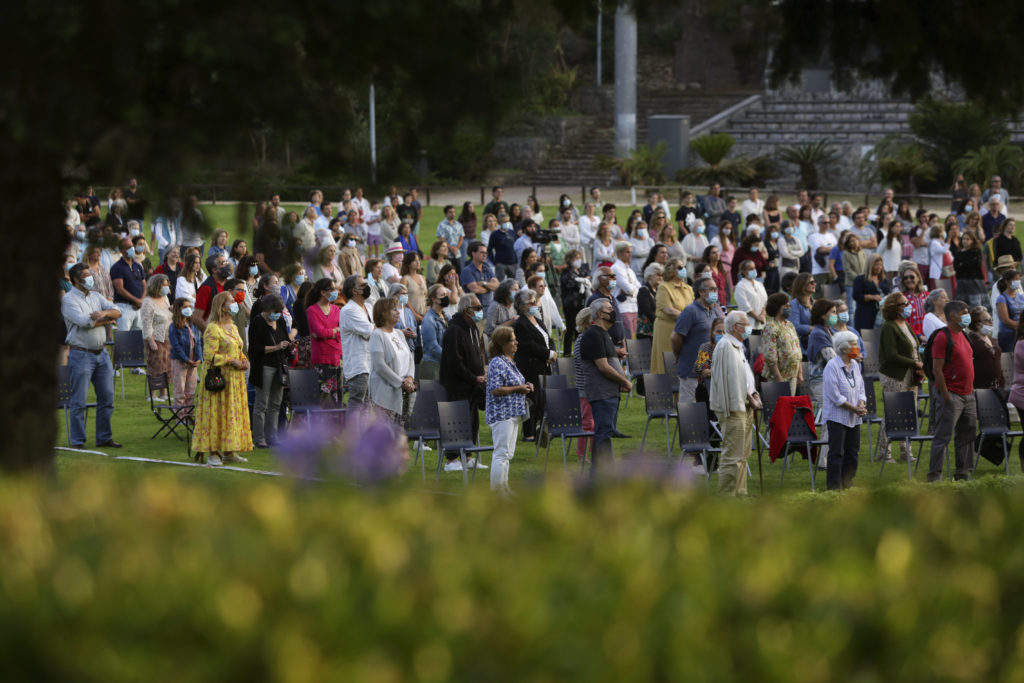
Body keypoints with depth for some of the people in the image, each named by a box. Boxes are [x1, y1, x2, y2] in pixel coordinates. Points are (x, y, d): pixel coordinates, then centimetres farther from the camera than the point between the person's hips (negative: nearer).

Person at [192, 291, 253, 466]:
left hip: (234, 378, 9)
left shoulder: (233, 327, 15)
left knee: (234, 413, 9)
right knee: (217, 414, -7)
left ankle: (229, 452, 16)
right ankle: (212, 453, -4)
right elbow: (209, 355, -18)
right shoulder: (213, 329, -13)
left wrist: (243, 360, 4)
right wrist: (231, 361, -18)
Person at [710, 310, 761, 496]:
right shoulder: (725, 346, -14)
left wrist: (753, 394, 8)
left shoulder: (737, 346, 19)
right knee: (732, 455, -10)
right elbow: (732, 378, -17)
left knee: (742, 455, 15)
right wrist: (748, 398, -13)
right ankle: (726, 495, -7)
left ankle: (740, 493, 21)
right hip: (733, 409, -11)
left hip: (744, 407, 11)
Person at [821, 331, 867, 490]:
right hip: (837, 416, -7)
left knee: (852, 452, 10)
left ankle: (847, 483, 19)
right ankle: (835, 487, 0)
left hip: (854, 418, 7)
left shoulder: (855, 365, 10)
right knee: (837, 453, -4)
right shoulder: (832, 366, -14)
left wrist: (862, 405, -6)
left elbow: (860, 388, 14)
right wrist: (855, 408, -16)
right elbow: (835, 396, -17)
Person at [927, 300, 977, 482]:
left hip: (967, 394, 9)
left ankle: (962, 473, 21)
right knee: (943, 436, -7)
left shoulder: (962, 335, 15)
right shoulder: (943, 337, -14)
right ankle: (934, 475, -4)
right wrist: (945, 395, -19)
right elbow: (937, 369, -17)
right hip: (951, 395, -9)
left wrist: (971, 388, 17)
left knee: (967, 434, 13)